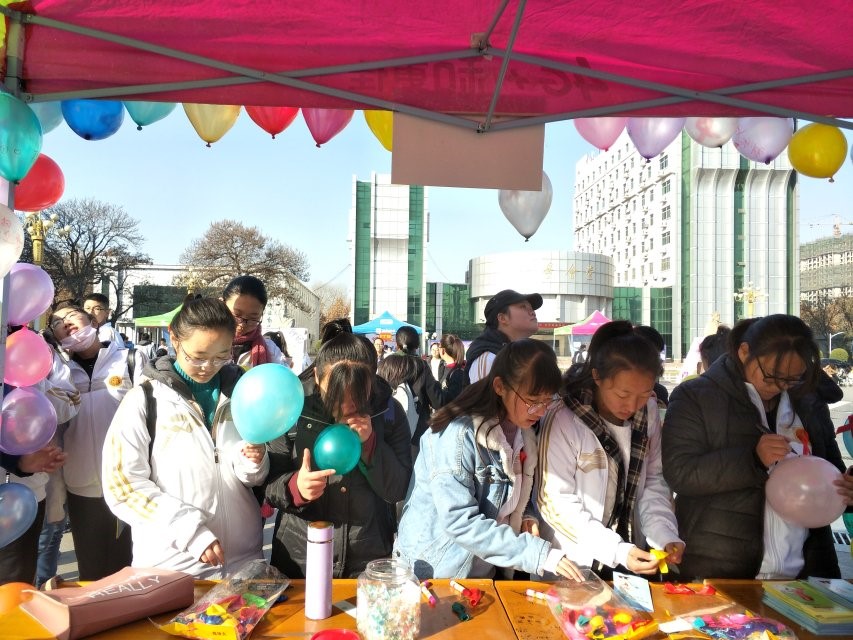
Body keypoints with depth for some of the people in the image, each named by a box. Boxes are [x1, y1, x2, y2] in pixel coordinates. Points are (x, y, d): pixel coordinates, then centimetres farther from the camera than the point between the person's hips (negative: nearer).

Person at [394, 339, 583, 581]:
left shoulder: (522, 433, -1)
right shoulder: (458, 434, -25)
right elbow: (460, 521, -28)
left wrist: (524, 517, -8)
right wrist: (539, 554, -29)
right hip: (433, 572, -7)